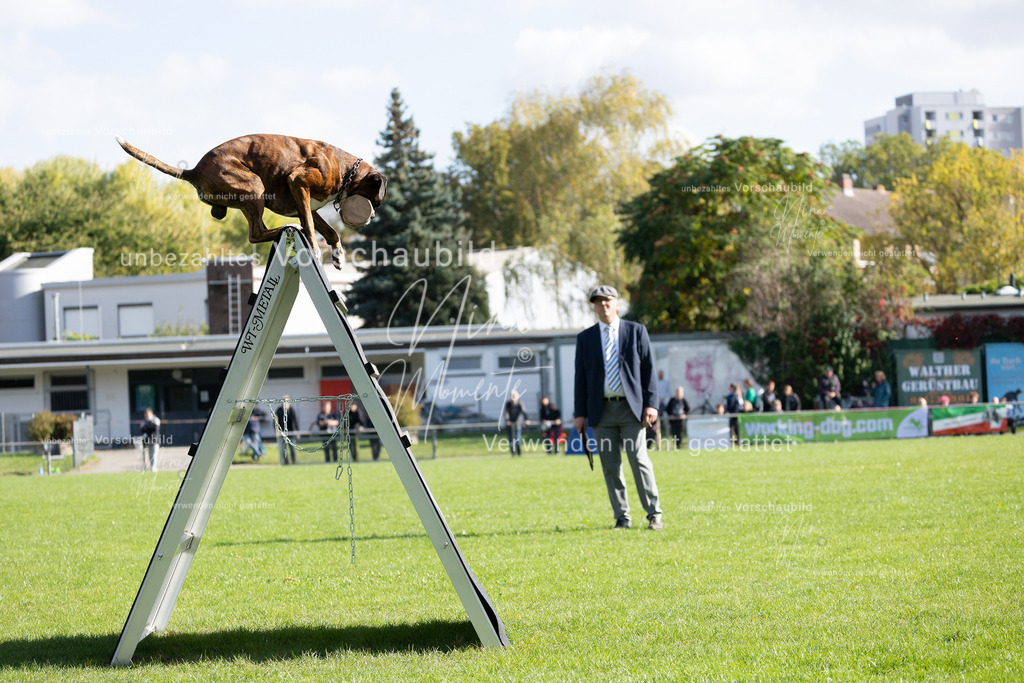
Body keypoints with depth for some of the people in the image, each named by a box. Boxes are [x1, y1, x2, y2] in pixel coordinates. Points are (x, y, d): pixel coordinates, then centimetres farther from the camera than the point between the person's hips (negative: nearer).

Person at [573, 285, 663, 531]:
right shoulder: (585, 338, 10)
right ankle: (622, 518, 8)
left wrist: (651, 404, -6)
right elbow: (581, 377, 10)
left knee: (639, 460, -7)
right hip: (602, 410, 2)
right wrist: (580, 413, 4)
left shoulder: (636, 331, 5)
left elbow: (648, 369, 3)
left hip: (631, 408, -2)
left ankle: (654, 514, 0)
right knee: (610, 466, 2)